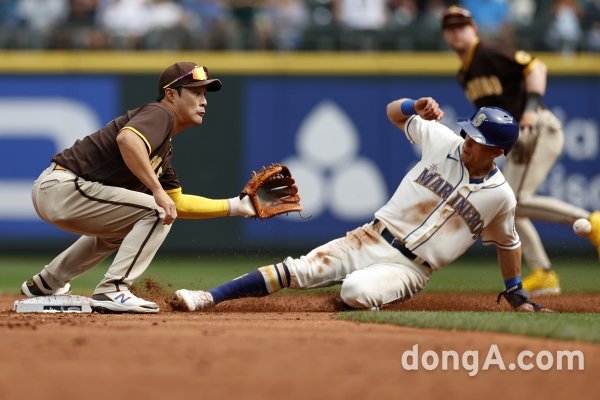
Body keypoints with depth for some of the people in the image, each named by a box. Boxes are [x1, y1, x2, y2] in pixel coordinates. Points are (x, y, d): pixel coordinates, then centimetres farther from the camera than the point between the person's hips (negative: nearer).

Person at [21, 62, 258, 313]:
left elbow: (178, 203, 24)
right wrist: (157, 190, -31)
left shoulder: (164, 150, 20)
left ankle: (45, 283, 37)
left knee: (124, 228, 35)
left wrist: (236, 206, 19)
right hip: (64, 186, -11)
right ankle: (112, 291, -17)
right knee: (157, 213, -14)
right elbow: (127, 139, -32)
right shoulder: (159, 114, -10)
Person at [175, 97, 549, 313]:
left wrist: (516, 294, 19)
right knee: (300, 269, -17)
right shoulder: (445, 142, 0)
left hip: (407, 269, -3)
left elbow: (508, 243, 15)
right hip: (371, 239, 3)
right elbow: (393, 112, 11)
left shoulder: (501, 196, -3)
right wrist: (417, 106, -10)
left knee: (356, 291, -36)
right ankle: (208, 298, -22)